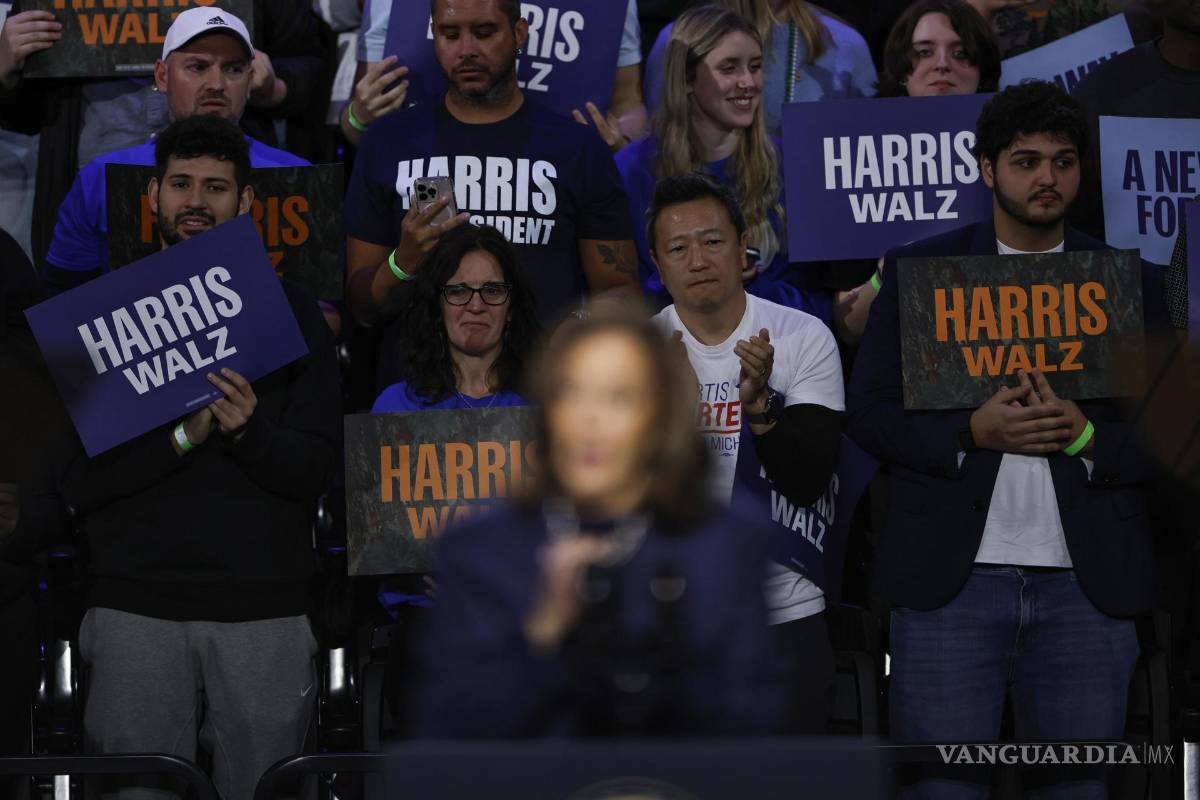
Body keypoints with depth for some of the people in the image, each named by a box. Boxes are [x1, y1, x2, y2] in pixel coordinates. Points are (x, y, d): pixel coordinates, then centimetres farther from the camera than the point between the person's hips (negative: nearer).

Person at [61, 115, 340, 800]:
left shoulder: (292, 312, 9)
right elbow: (74, 480, -3)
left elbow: (317, 471, 0)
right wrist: (181, 436, -16)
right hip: (136, 608, 0)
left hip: (265, 610, 0)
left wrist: (250, 430, -19)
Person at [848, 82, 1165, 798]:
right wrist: (971, 432, -13)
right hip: (950, 579, -1)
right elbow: (868, 413, 4)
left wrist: (1087, 438, -12)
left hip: (1088, 586, 1)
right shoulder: (917, 271, 8)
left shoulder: (1132, 284, 11)